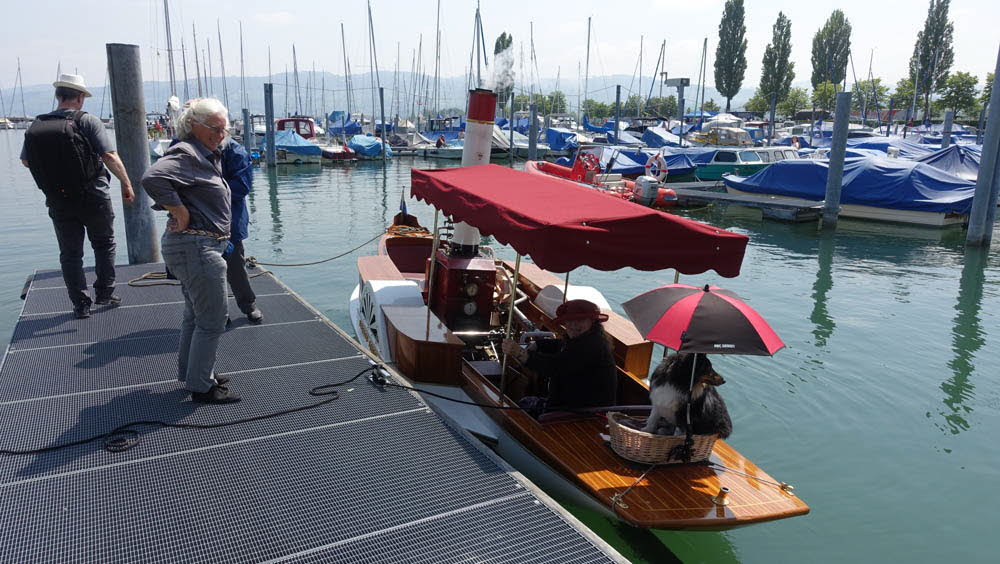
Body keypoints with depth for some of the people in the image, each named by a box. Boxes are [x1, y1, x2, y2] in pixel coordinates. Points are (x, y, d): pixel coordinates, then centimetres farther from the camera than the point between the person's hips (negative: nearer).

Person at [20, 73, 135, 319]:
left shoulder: (35, 127, 2)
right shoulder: (88, 121, -11)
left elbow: (25, 161, 13)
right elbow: (109, 156, -18)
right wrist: (126, 184, -9)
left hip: (58, 202, 3)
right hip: (93, 198, -3)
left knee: (70, 253, 12)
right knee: (104, 244, 18)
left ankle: (81, 304, 13)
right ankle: (104, 292, 20)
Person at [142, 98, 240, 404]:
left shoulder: (207, 156, 16)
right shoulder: (186, 155, -16)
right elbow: (153, 177, -33)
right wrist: (182, 213, -26)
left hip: (202, 246, 11)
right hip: (196, 247, -11)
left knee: (195, 315, 21)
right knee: (212, 321, -3)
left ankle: (191, 373, 36)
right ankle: (201, 387, 7)